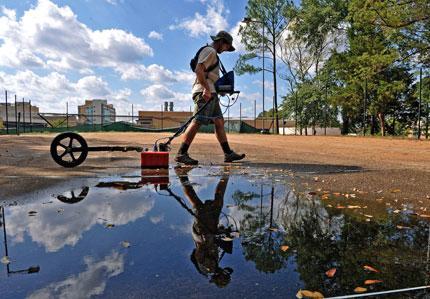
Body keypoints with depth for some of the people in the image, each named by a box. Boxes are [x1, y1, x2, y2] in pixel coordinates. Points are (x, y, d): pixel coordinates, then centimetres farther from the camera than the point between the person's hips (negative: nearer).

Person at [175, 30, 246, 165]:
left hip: (210, 93, 11)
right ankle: (181, 154, -18)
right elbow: (199, 70, -18)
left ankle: (228, 154, 8)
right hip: (204, 92, -11)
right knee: (197, 122, -17)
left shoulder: (213, 53, 29)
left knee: (219, 121, 7)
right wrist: (206, 89, -25)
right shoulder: (210, 51, -4)